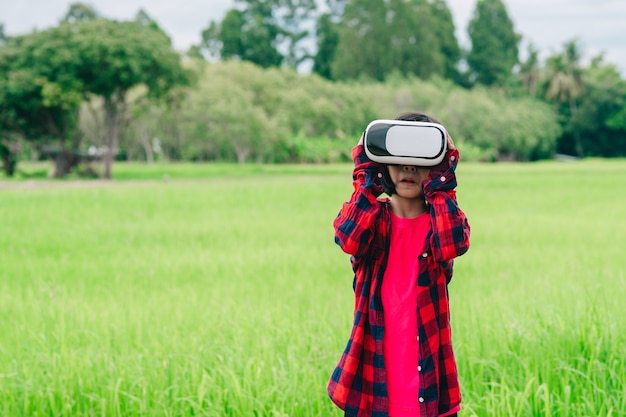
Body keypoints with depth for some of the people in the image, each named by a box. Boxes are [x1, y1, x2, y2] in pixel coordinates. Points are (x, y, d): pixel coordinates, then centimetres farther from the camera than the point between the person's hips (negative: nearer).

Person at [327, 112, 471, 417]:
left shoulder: (441, 218, 3)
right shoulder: (373, 216, 4)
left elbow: (452, 246, -22)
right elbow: (349, 240, -21)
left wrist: (441, 185, -15)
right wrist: (367, 179, -14)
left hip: (427, 365, 0)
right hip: (375, 364, 0)